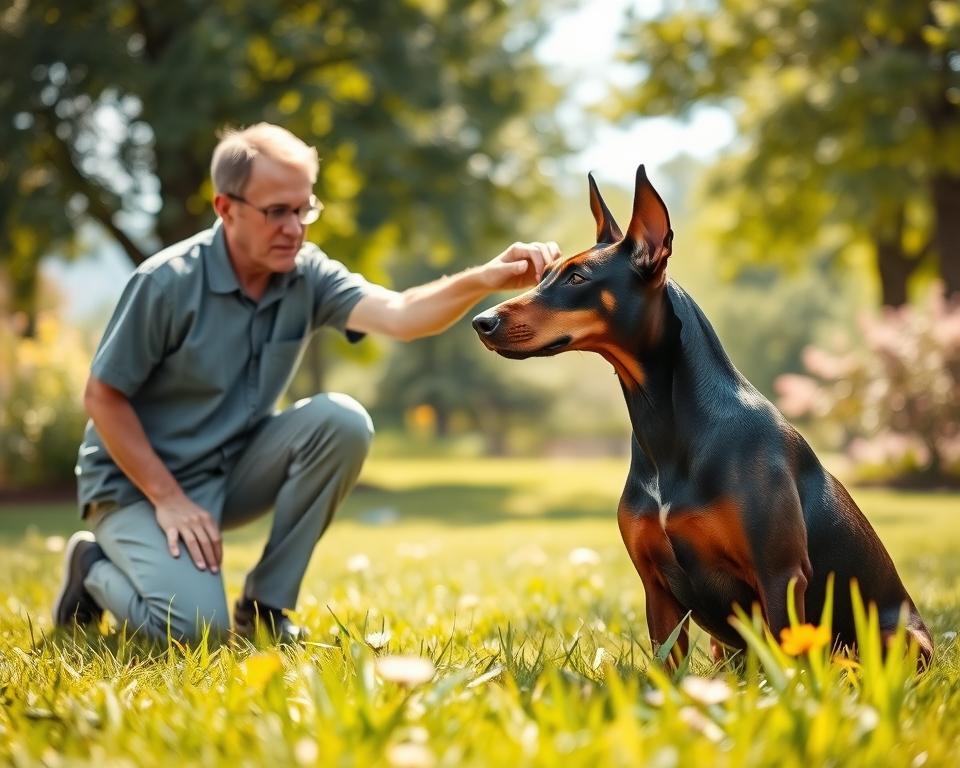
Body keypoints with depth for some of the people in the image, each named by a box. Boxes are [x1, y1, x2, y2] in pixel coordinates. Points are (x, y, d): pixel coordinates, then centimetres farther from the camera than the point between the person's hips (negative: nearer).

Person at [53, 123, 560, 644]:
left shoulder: (307, 275, -8)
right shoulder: (167, 282, -20)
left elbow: (398, 315, -26)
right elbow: (102, 397, -14)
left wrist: (484, 279, -44)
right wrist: (168, 499, -18)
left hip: (232, 470, 5)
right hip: (137, 481, -5)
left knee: (341, 421, -21)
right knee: (195, 627, -27)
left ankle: (265, 604, -6)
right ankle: (96, 567, 9)